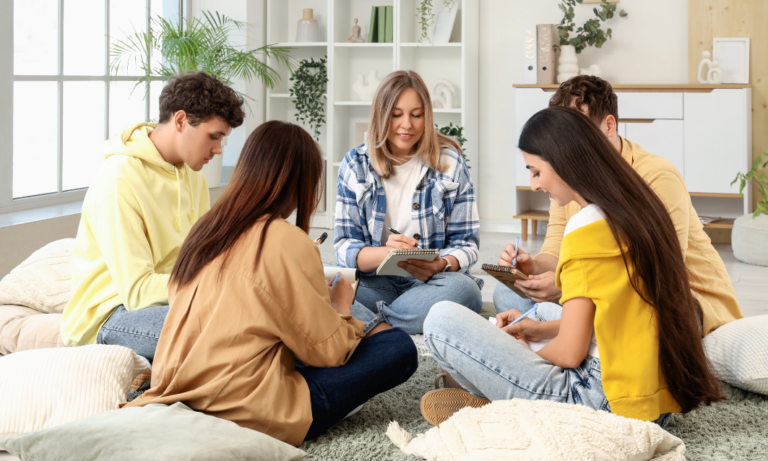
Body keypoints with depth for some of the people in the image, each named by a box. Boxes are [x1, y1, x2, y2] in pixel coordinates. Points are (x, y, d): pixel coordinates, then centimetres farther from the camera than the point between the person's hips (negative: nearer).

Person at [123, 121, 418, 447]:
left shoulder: (207, 229, 7)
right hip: (244, 415, -8)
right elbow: (328, 351, -8)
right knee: (399, 349, 0)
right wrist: (342, 310, 14)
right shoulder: (289, 243, -15)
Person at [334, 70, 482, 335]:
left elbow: (466, 244, 4)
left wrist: (441, 265, -20)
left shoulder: (450, 163, 5)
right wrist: (385, 253, -21)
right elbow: (344, 246, 1)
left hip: (431, 283, 1)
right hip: (374, 282, -1)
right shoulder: (356, 165, 6)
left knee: (464, 289, -36)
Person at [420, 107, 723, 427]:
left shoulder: (585, 230, -17)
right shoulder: (640, 210, 8)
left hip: (606, 403, -9)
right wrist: (542, 329, 15)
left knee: (441, 319, -8)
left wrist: (525, 353, 5)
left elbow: (569, 352, -16)